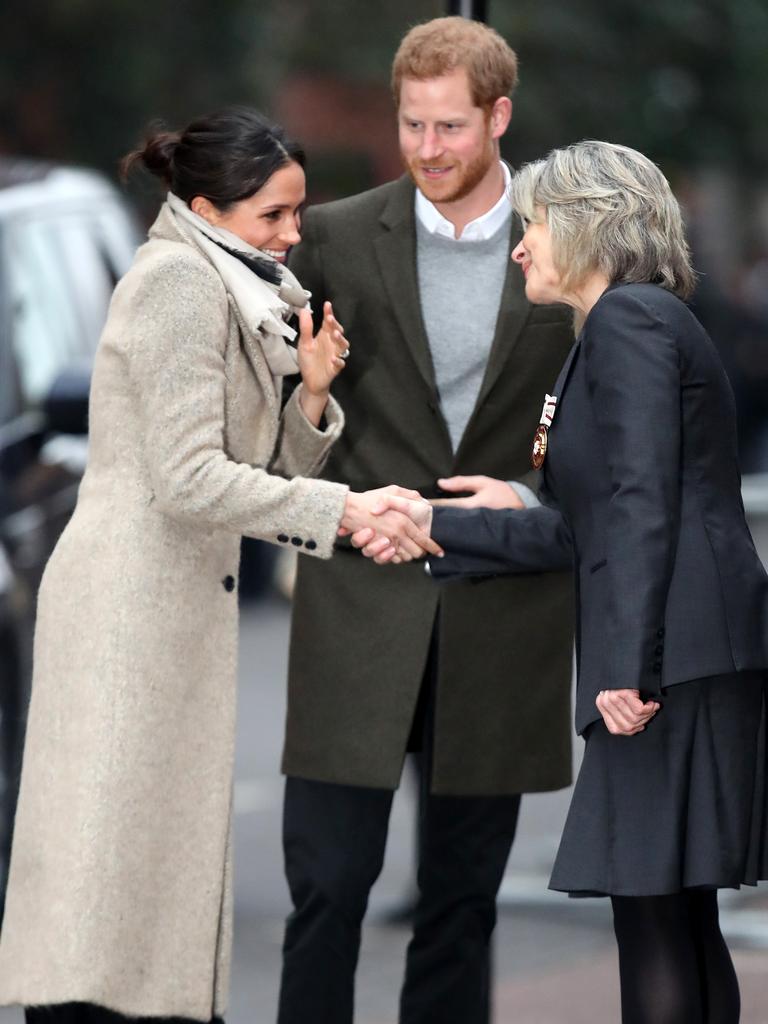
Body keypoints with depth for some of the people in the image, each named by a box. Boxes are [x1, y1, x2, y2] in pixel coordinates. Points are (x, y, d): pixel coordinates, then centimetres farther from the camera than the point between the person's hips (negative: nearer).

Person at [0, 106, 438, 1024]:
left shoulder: (233, 293, 16)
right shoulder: (179, 282, -13)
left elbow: (259, 472, 12)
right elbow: (189, 478, -20)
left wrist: (311, 393, -4)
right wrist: (343, 510, -21)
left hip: (184, 596, 10)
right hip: (130, 595, -10)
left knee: (170, 838, 9)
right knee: (110, 843, -8)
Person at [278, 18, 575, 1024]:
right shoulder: (336, 239, 3)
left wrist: (533, 498, -9)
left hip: (502, 613, 1)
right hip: (360, 598, -1)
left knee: (463, 891, 9)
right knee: (328, 880, -4)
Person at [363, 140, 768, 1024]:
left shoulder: (628, 320, -7)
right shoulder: (638, 323, 23)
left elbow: (643, 505, -18)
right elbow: (579, 530, 22)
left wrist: (626, 667, -23)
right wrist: (430, 532, 25)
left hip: (676, 655, -10)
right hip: (682, 664, 10)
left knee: (653, 914, -9)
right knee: (680, 924, 11)